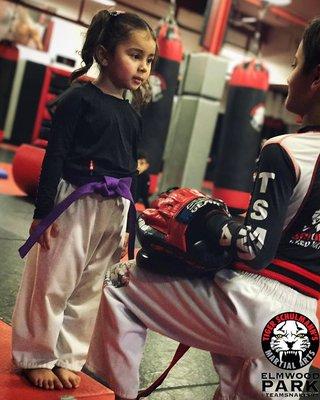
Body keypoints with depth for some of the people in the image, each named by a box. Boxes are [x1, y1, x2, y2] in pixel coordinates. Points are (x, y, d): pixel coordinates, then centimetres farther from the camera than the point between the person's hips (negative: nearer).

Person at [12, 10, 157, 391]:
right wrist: (43, 210, -15)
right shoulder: (80, 98, -7)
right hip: (73, 202, -6)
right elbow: (55, 156, -10)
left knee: (88, 290, 13)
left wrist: (130, 227, 16)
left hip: (113, 211, 7)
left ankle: (66, 358, 27)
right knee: (53, 284, 3)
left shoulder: (132, 116, 12)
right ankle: (36, 357, 20)